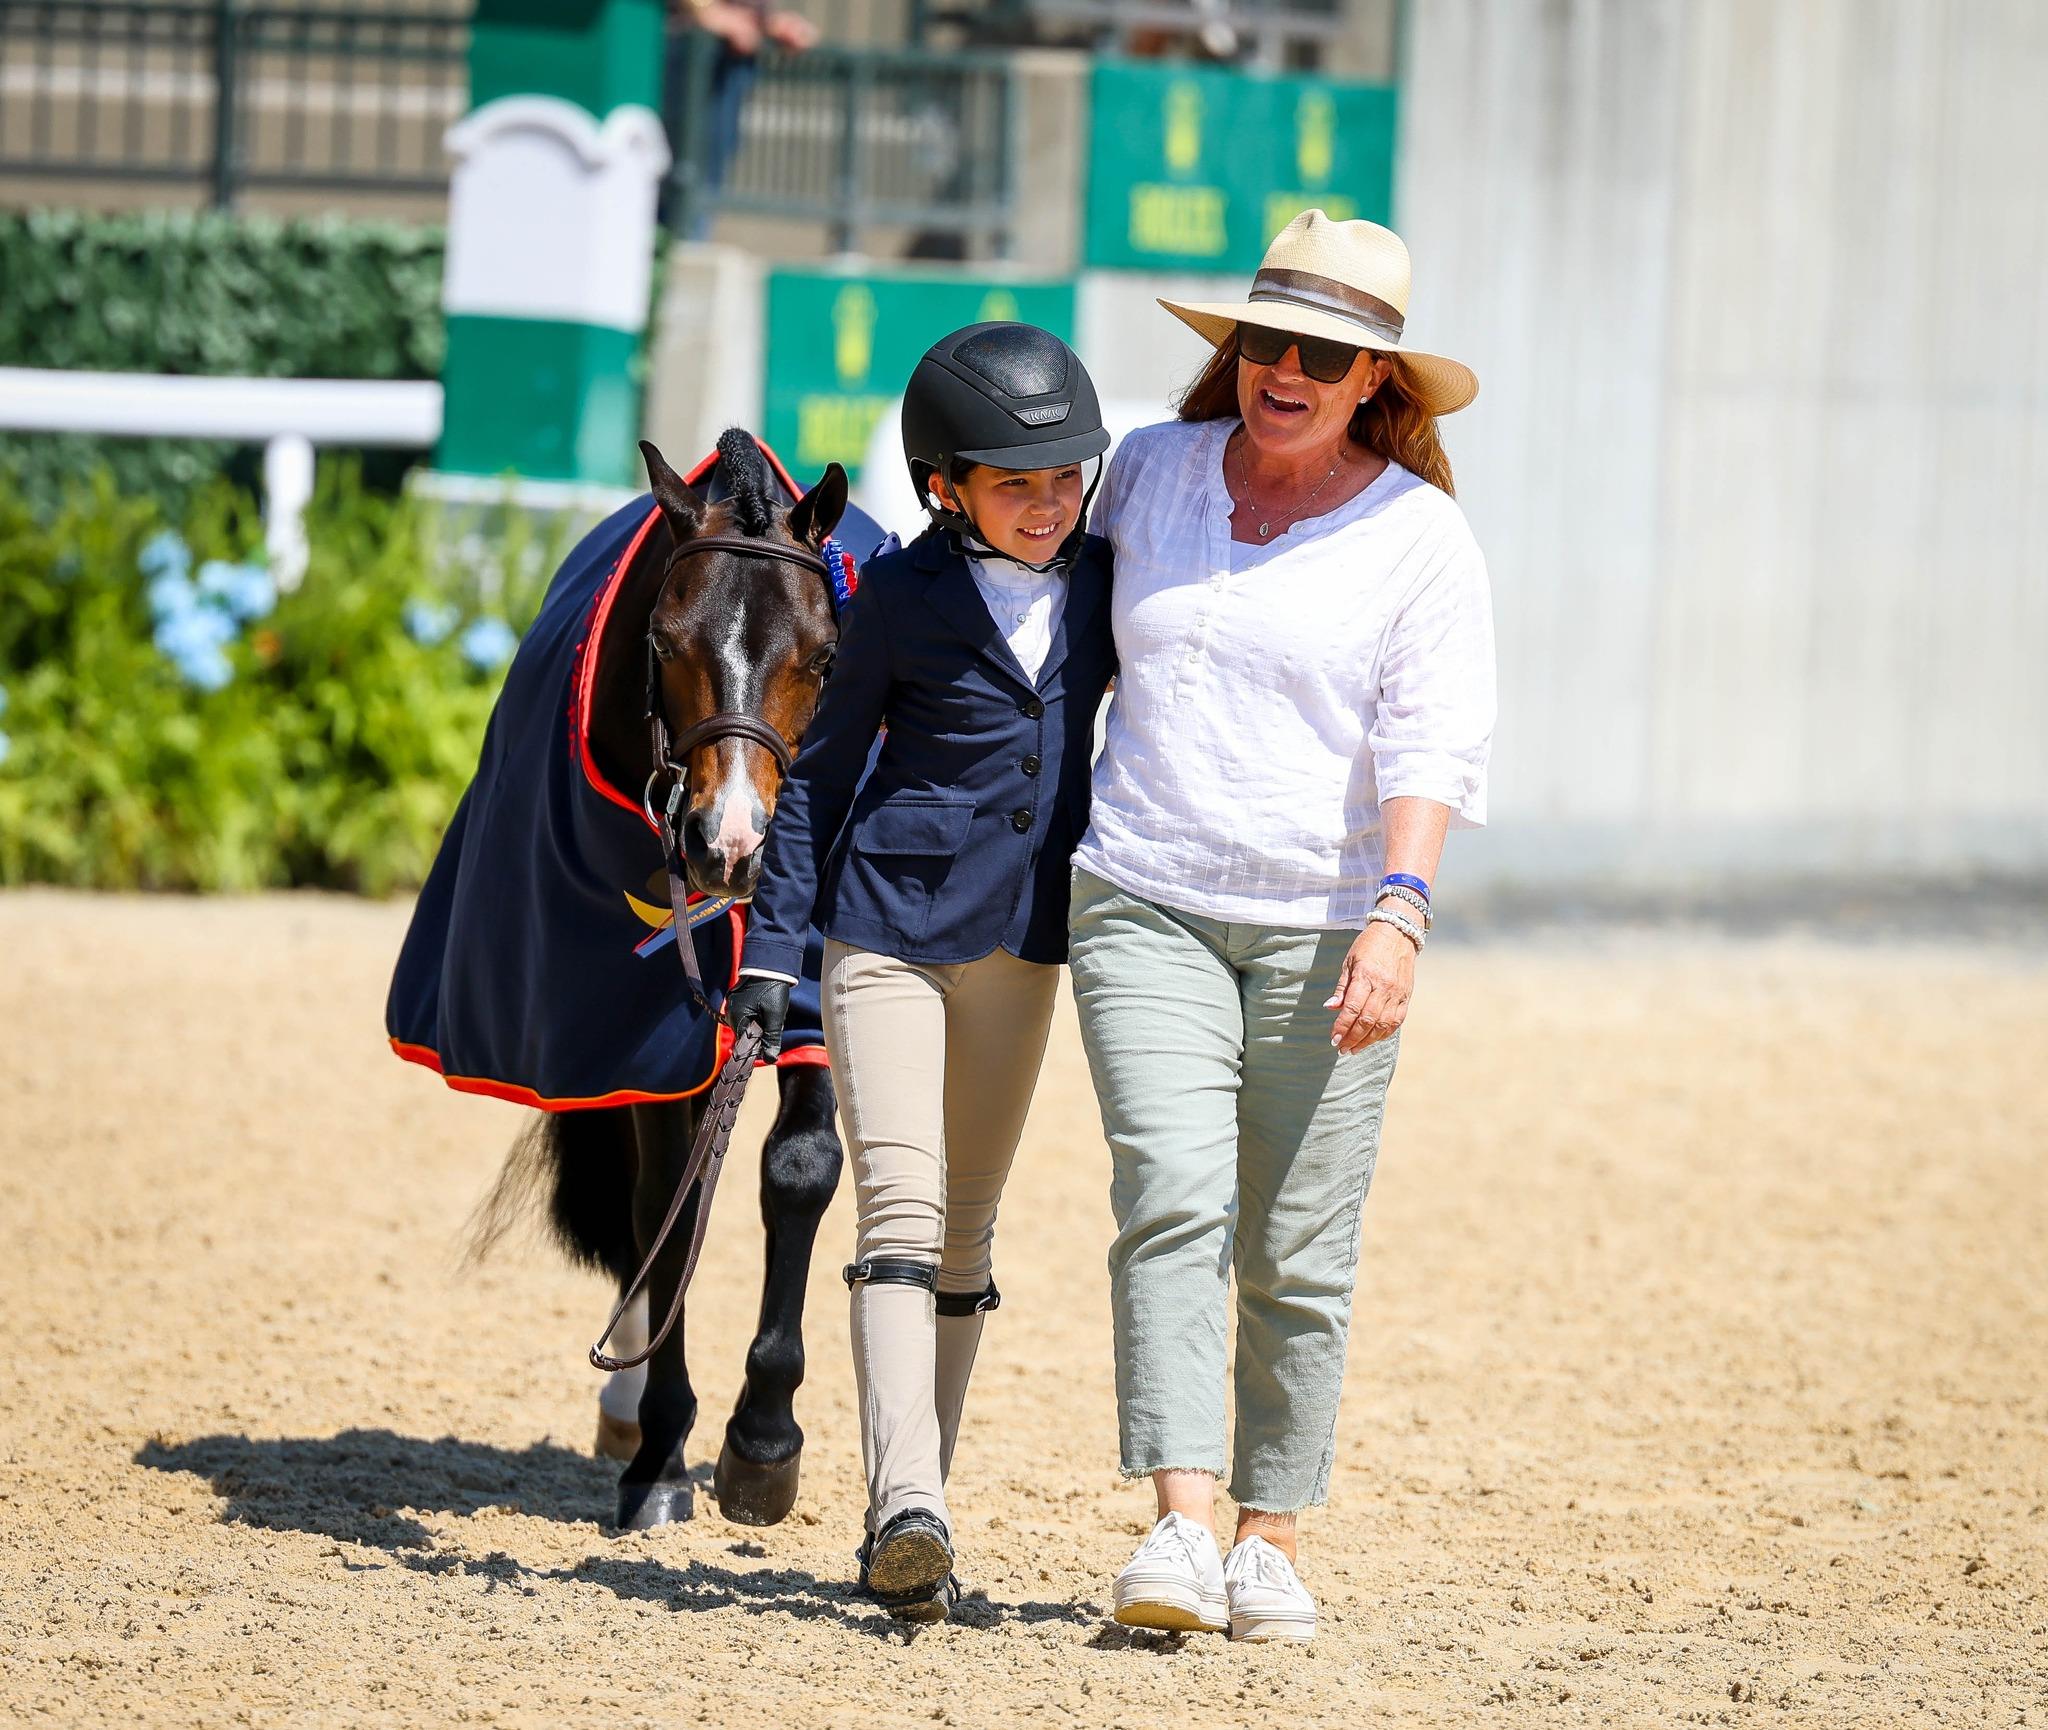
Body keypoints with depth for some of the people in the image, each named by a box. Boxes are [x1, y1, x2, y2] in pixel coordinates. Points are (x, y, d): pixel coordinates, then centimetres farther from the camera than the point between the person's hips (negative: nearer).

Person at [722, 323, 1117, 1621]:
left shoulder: (1105, 583, 1)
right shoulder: (902, 599, -8)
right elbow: (820, 775, -2)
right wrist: (772, 953, -6)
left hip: (1023, 947, 4)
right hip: (889, 928, -4)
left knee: (966, 1234, 8)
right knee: (901, 1209, -14)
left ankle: (909, 1524, 14)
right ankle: (907, 1505, -26)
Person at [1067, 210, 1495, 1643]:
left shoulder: (1420, 538, -1)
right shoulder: (1149, 473, 9)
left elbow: (1433, 749, -10)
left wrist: (1398, 913, -24)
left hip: (1325, 930, -1)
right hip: (1145, 905, 1)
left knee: (1300, 1254, 0)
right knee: (1171, 1199, -15)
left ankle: (1275, 1537, 12)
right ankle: (1181, 1526, -23)